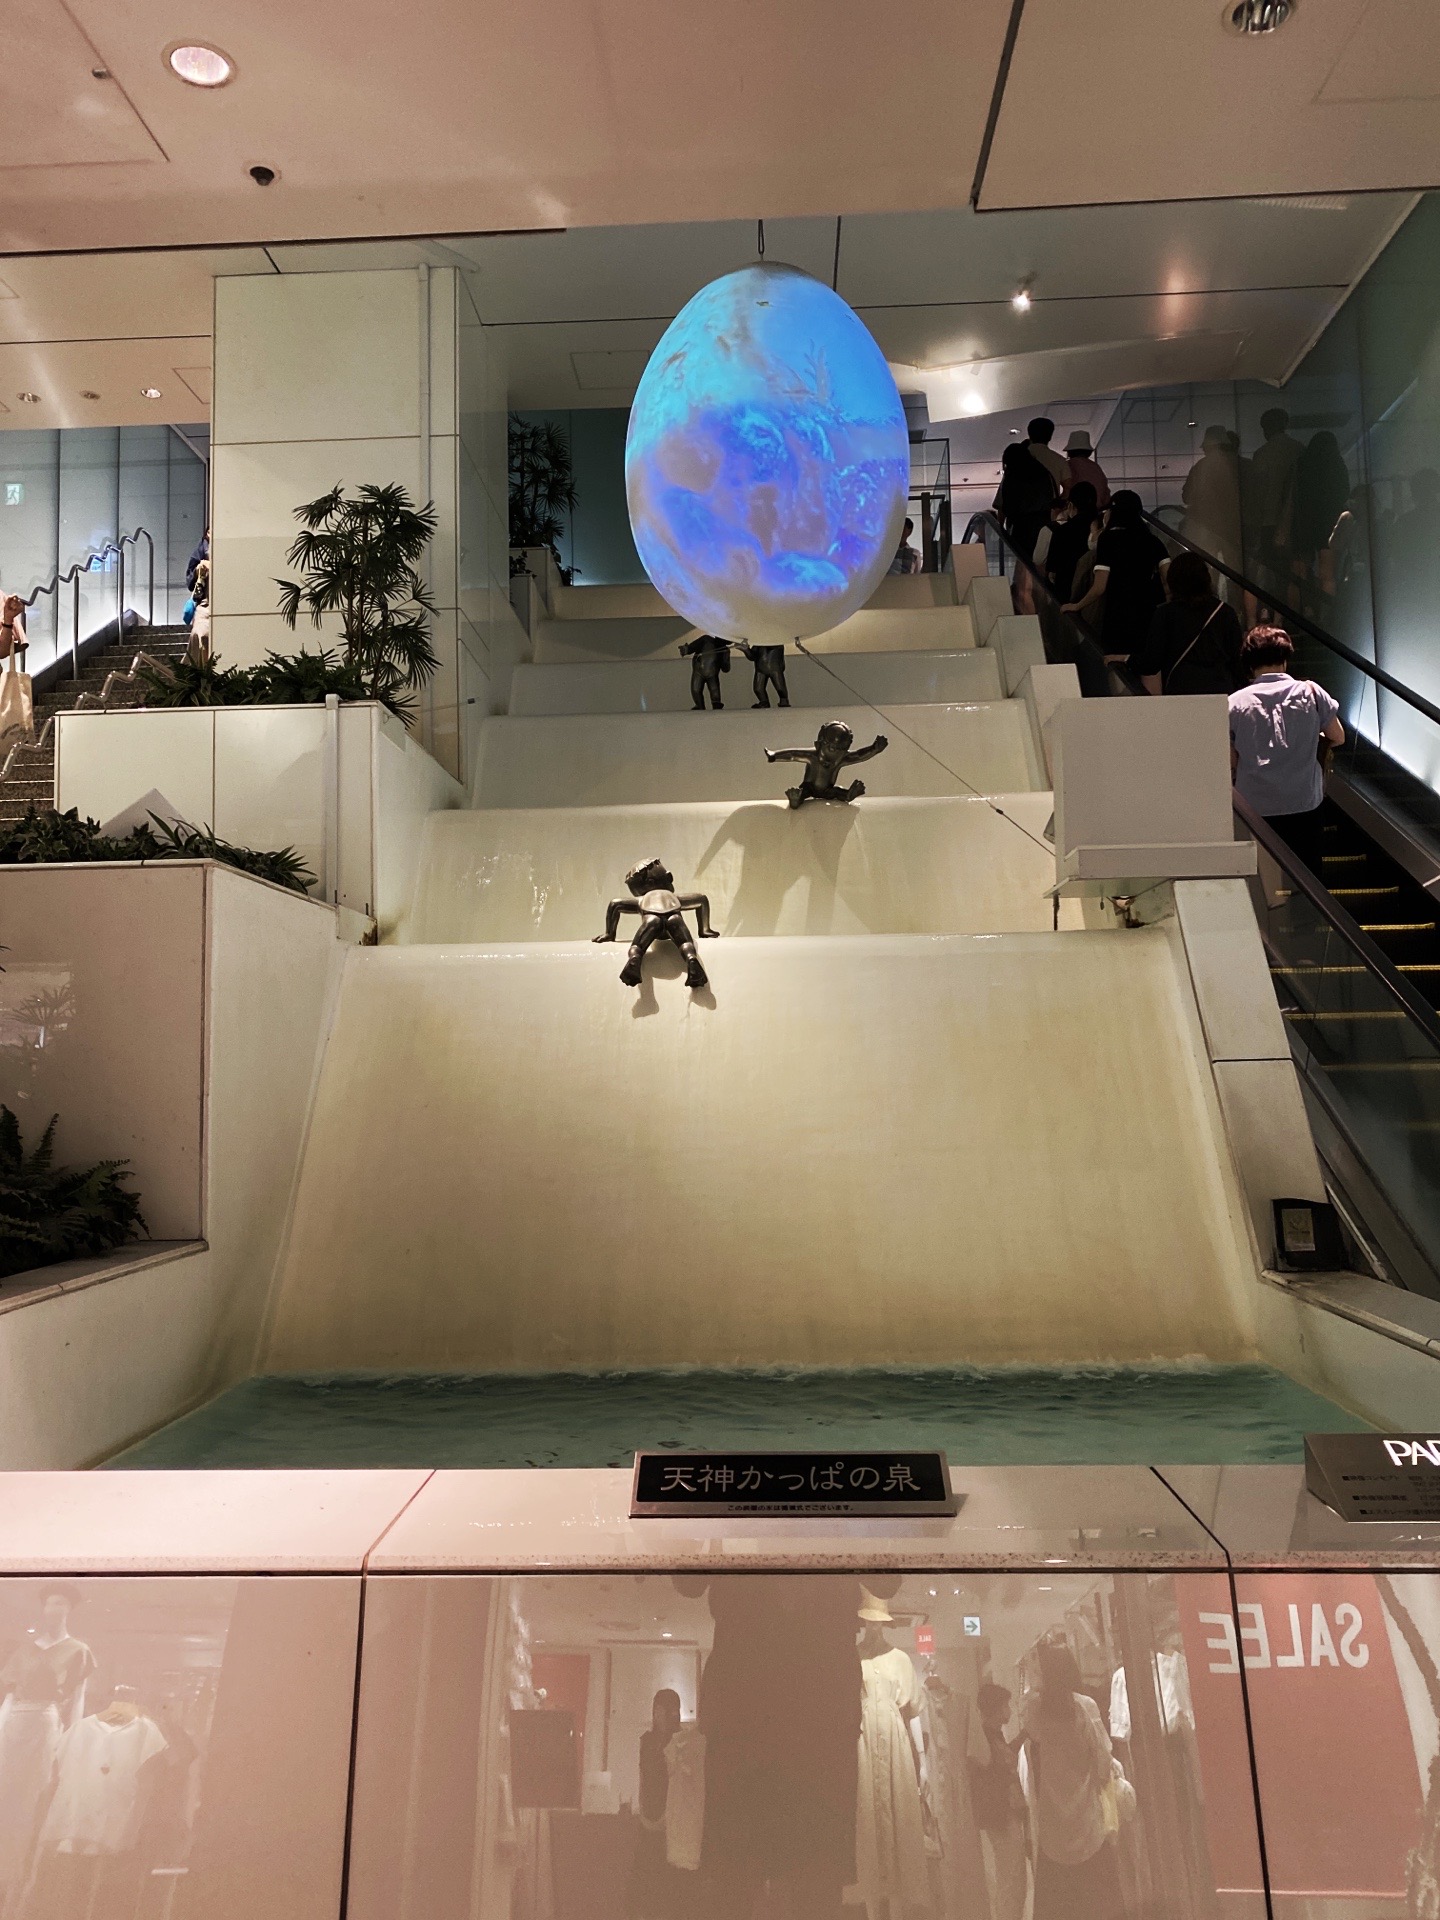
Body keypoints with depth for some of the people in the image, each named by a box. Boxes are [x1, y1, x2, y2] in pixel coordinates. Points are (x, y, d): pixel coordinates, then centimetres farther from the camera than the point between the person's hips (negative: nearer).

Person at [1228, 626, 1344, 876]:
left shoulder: (1235, 703, -4)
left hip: (1255, 810, -1)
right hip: (1305, 806, 1)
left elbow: (1231, 763, -3)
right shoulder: (1310, 692, -2)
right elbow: (1338, 738, 8)